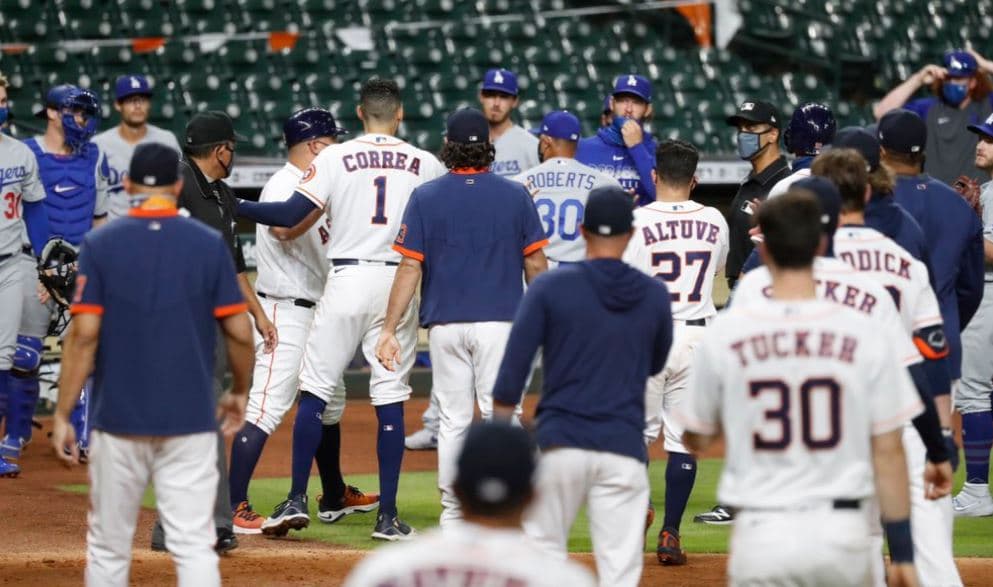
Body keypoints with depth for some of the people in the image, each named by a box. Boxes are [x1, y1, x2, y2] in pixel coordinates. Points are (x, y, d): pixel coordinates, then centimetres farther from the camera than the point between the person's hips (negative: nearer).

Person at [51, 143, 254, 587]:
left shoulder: (100, 245, -2)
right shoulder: (209, 245, 0)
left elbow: (84, 335, -8)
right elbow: (240, 333, 0)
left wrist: (62, 414, -4)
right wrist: (239, 392, 17)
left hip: (119, 419, 0)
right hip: (190, 419, 0)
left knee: (108, 548, 10)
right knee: (194, 546, -2)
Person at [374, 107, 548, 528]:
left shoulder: (426, 197, -1)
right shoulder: (515, 195, 0)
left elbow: (409, 267, -4)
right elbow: (535, 264, 3)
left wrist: (389, 329, -2)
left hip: (445, 324, 1)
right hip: (500, 321, -1)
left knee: (453, 422, 8)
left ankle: (453, 519, 12)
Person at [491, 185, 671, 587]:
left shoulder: (550, 287, -2)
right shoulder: (654, 295, 5)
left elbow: (513, 368, -6)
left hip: (561, 441, -1)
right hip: (624, 448, 1)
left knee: (544, 550, 12)